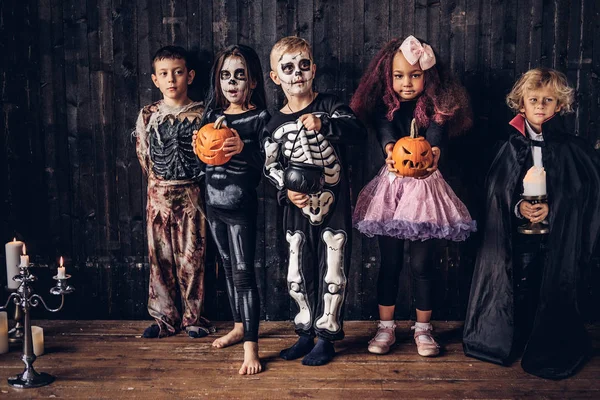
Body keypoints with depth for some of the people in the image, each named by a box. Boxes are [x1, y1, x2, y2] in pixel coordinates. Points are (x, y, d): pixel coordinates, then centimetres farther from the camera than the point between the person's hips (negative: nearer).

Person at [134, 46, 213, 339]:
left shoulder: (201, 113, 0)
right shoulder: (148, 115, 4)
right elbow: (144, 156, 8)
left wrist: (189, 183, -3)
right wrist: (159, 187, 4)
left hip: (191, 195, -1)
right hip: (159, 194, 2)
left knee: (192, 257, 3)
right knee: (160, 257, 6)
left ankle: (193, 317, 15)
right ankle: (164, 317, 18)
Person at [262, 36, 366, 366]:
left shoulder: (328, 106, -3)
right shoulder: (276, 124, 5)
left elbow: (357, 131, -18)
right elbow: (271, 165, 6)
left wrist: (324, 125, -33)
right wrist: (286, 190, -11)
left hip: (332, 203, -3)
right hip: (298, 206, 4)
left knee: (332, 272, 2)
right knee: (297, 274, 11)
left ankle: (326, 337, 17)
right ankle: (306, 333, 29)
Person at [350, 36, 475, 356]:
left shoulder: (436, 107, -1)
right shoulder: (384, 106, 1)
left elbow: (437, 135, -21)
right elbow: (385, 131, -19)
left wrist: (433, 153, -44)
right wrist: (391, 151, -42)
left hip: (425, 186, -1)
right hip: (391, 186, 1)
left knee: (422, 264, 5)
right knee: (389, 262, 7)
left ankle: (423, 329, 22)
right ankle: (386, 328, 22)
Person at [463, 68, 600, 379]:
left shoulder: (570, 148, 0)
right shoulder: (512, 146, 3)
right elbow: (496, 191, 1)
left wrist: (551, 208, -15)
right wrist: (518, 207, -15)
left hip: (557, 234, -1)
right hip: (518, 233, 1)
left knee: (553, 287, 2)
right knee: (519, 286, 4)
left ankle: (549, 350, 20)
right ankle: (511, 341, 23)